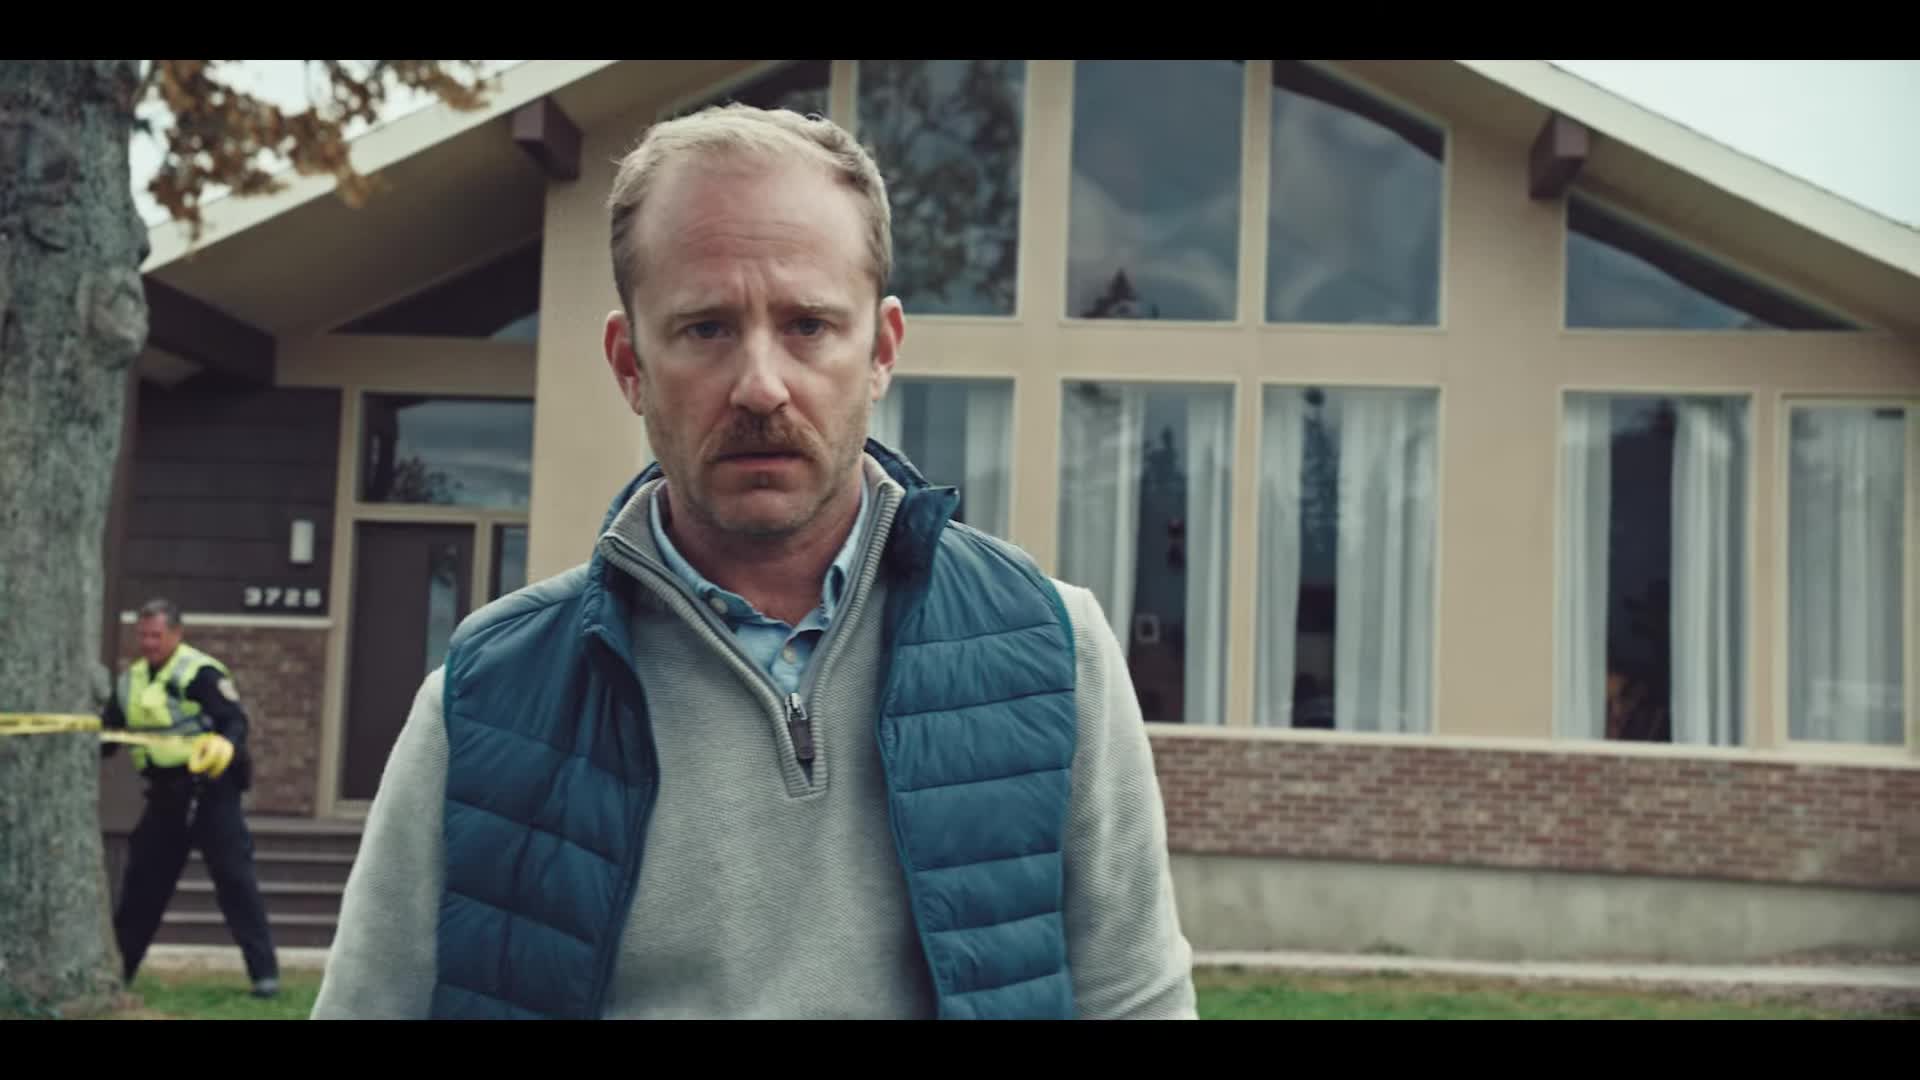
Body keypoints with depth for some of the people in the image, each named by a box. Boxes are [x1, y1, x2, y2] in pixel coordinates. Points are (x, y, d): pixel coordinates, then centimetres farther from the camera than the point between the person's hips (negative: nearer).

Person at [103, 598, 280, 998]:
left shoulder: (201, 672, -12)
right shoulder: (131, 680, 12)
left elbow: (235, 721, -21)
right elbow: (106, 732, 15)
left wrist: (225, 747, -42)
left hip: (209, 790, -7)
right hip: (164, 794, 7)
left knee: (235, 878, -9)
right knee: (141, 881, 14)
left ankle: (265, 971, -8)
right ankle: (117, 967, 27)